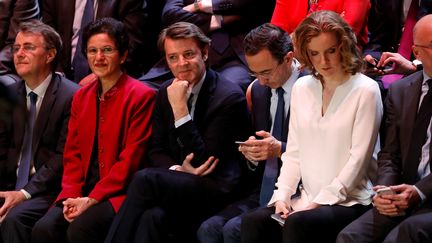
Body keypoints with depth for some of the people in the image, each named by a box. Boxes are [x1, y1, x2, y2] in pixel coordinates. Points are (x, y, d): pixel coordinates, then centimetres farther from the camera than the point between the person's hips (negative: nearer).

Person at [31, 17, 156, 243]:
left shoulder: (141, 96, -4)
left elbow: (131, 159, -10)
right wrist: (71, 196, -3)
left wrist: (92, 199, -15)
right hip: (82, 193, 5)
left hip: (120, 193, -5)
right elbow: (72, 153, 14)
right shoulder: (81, 96, 16)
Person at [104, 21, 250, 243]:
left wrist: (180, 108, -20)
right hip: (177, 183, 5)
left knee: (146, 179, -30)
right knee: (152, 217, -33)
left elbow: (204, 162, -13)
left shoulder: (230, 97, -10)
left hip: (215, 190, -4)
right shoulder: (166, 92, 10)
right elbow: (157, 152, 13)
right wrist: (178, 170, -10)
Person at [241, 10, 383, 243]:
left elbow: (358, 158, -9)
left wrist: (320, 202, -14)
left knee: (298, 224, -34)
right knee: (253, 222, -23)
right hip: (307, 198, 5)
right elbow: (293, 152, 12)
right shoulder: (302, 88, 13)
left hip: (350, 200, -5)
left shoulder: (365, 90, -4)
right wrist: (282, 196, -4)